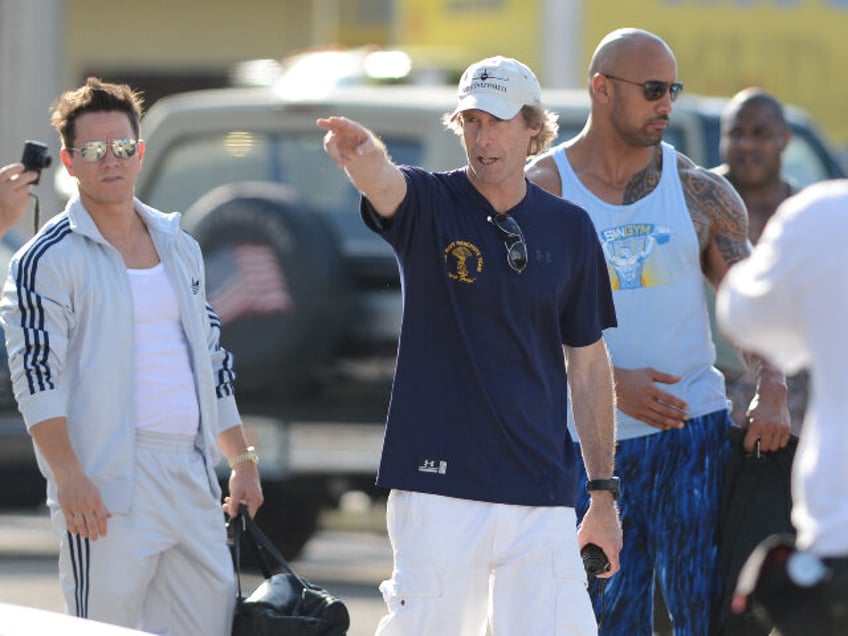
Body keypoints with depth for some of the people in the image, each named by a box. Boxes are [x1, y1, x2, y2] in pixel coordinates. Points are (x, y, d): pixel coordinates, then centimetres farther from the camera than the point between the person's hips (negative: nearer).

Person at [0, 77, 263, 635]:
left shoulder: (178, 246, 17)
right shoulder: (47, 259, -4)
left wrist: (243, 460, 18)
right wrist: (68, 475, -21)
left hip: (192, 474, 6)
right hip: (107, 486, -6)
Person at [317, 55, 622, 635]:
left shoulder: (569, 229, 8)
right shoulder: (428, 206, 1)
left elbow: (588, 363, 13)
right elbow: (384, 183, -25)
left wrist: (604, 493, 11)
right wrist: (363, 155, -51)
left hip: (541, 492, 2)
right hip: (439, 480, -2)